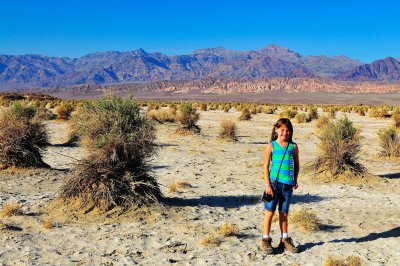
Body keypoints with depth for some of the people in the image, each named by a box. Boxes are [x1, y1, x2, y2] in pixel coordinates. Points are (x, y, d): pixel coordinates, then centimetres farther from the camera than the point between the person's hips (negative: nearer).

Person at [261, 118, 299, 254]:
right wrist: (267, 184, -8)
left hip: (288, 184, 3)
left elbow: (296, 164, 15)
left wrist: (295, 180, 10)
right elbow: (266, 166, -3)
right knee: (270, 211, 2)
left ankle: (285, 240, 24)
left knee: (284, 213, 13)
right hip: (274, 182, -2)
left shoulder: (293, 146, 5)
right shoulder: (271, 146, -2)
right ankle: (266, 240, 11)